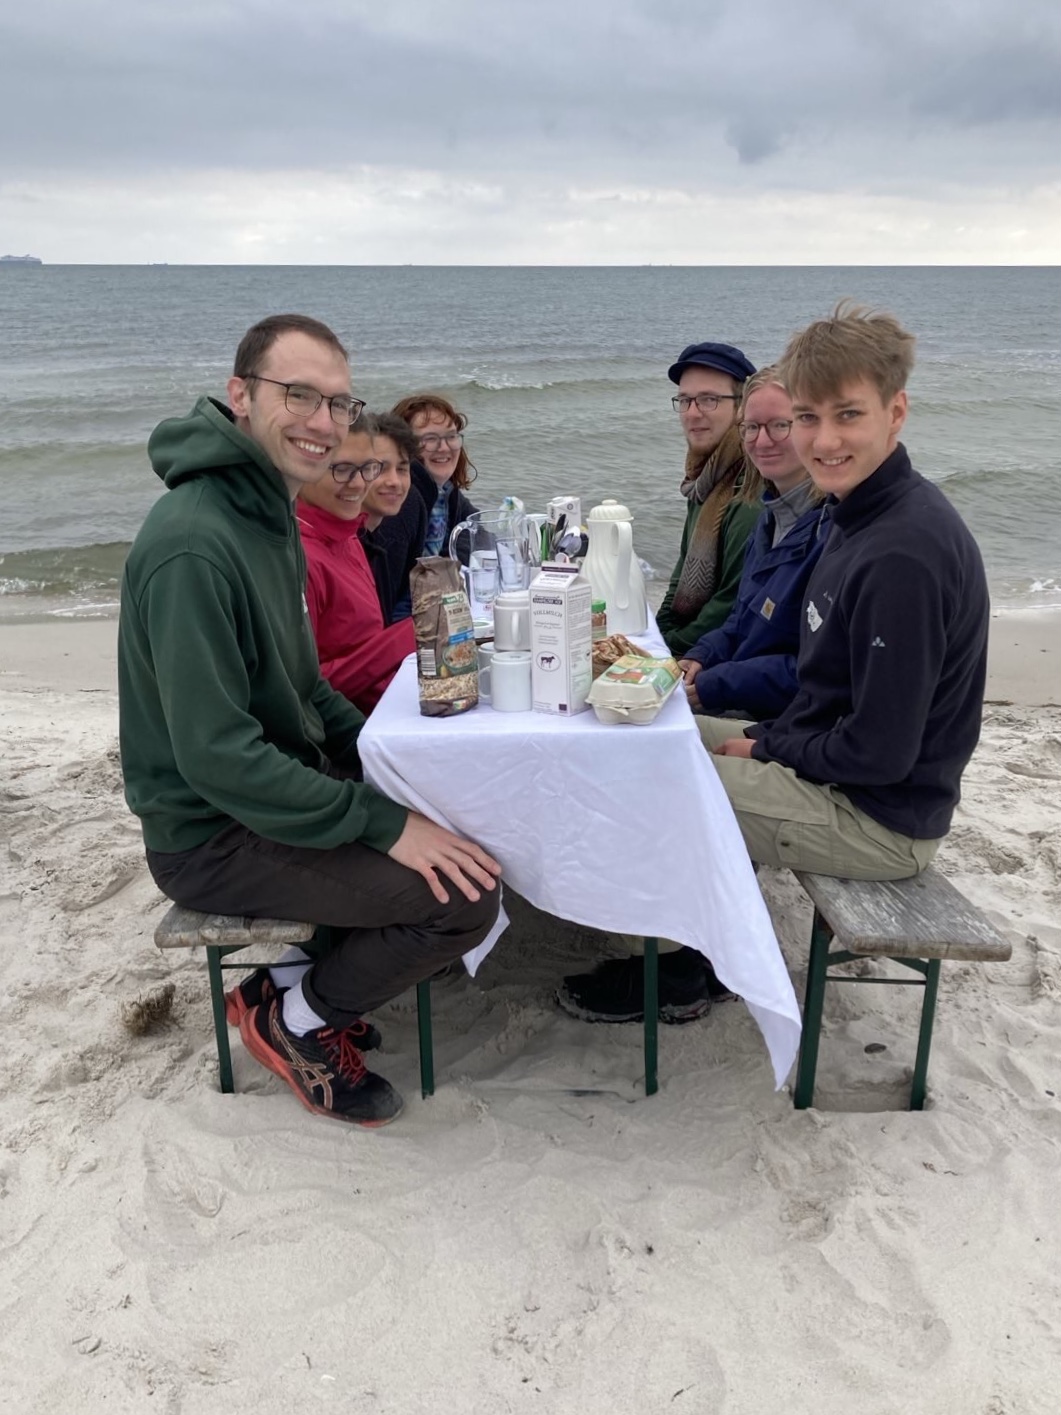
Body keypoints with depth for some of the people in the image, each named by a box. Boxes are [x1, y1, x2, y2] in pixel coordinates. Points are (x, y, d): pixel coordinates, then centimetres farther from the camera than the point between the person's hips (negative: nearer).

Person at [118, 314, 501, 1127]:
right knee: (468, 892, -18)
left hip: (282, 776, 10)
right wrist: (384, 822, -24)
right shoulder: (196, 544, -25)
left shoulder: (269, 511, 7)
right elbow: (217, 756, -28)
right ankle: (295, 1017, 6)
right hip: (214, 838, -10)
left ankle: (311, 973, 17)